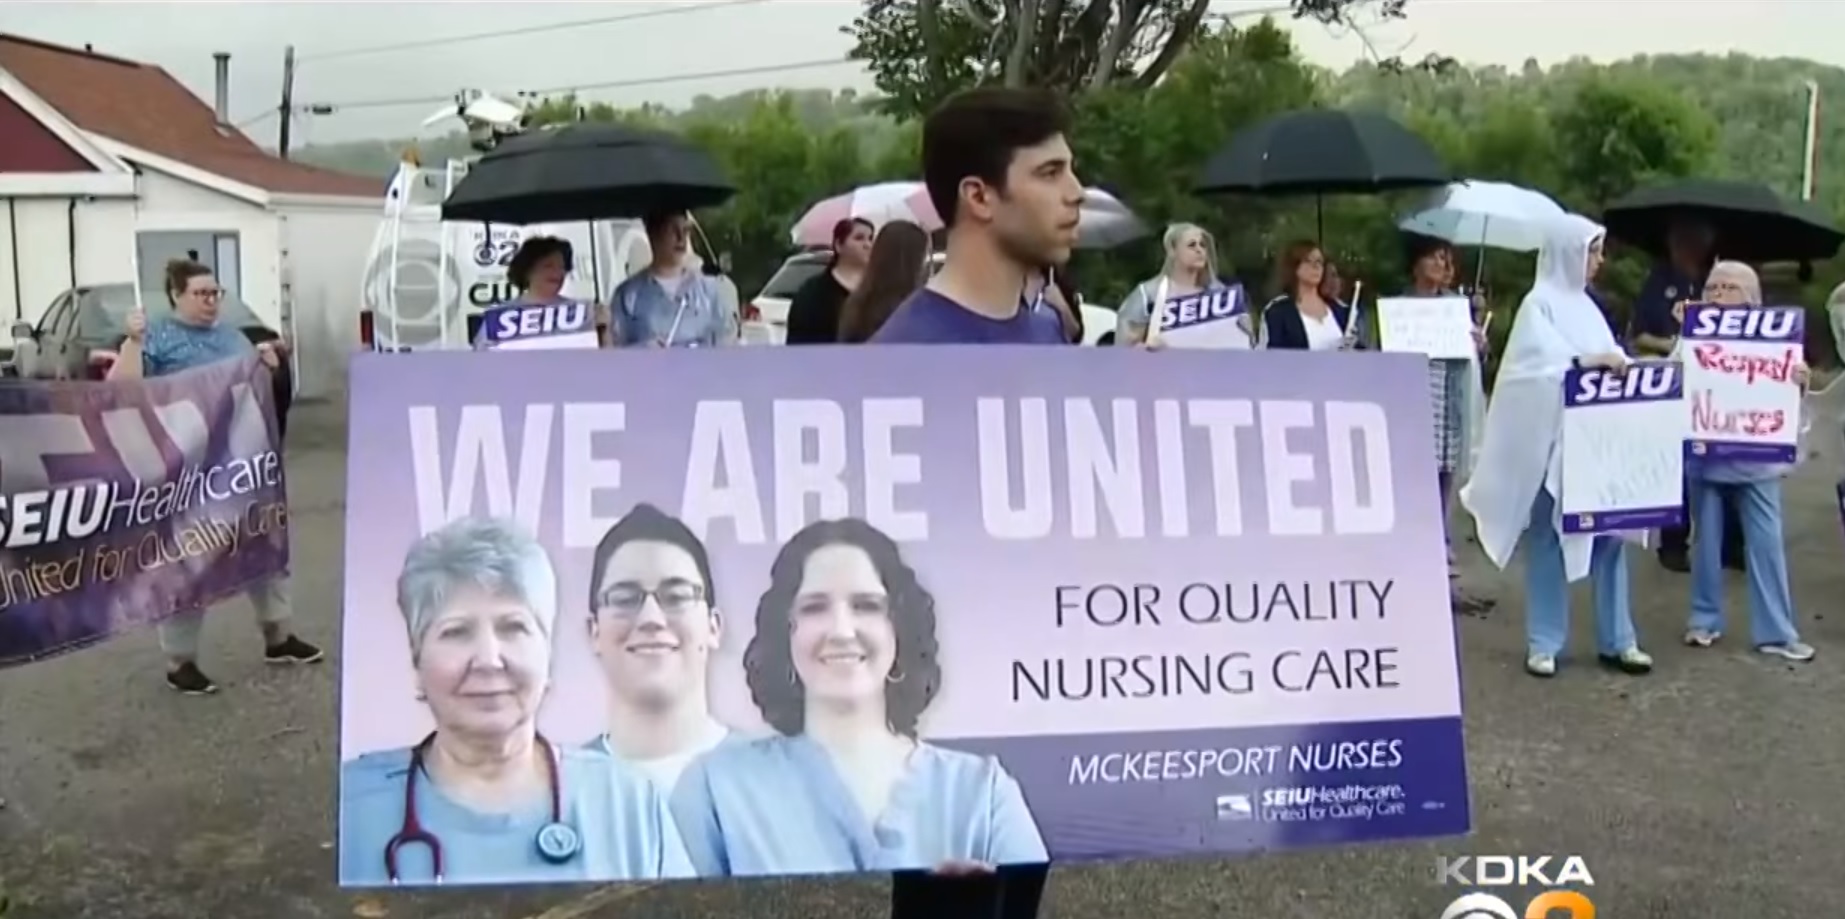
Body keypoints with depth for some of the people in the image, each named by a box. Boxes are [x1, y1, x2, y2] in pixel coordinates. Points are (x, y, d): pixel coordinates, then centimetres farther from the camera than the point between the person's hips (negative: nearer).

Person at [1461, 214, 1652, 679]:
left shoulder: (1585, 305, 16)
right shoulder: (1540, 303, -6)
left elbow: (1605, 360, 15)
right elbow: (1539, 362, -19)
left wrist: (1622, 364, -4)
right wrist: (1589, 360, -29)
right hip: (1551, 441, -7)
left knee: (1610, 534, 6)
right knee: (1548, 541, 2)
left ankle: (1616, 640, 15)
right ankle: (1544, 643, 10)